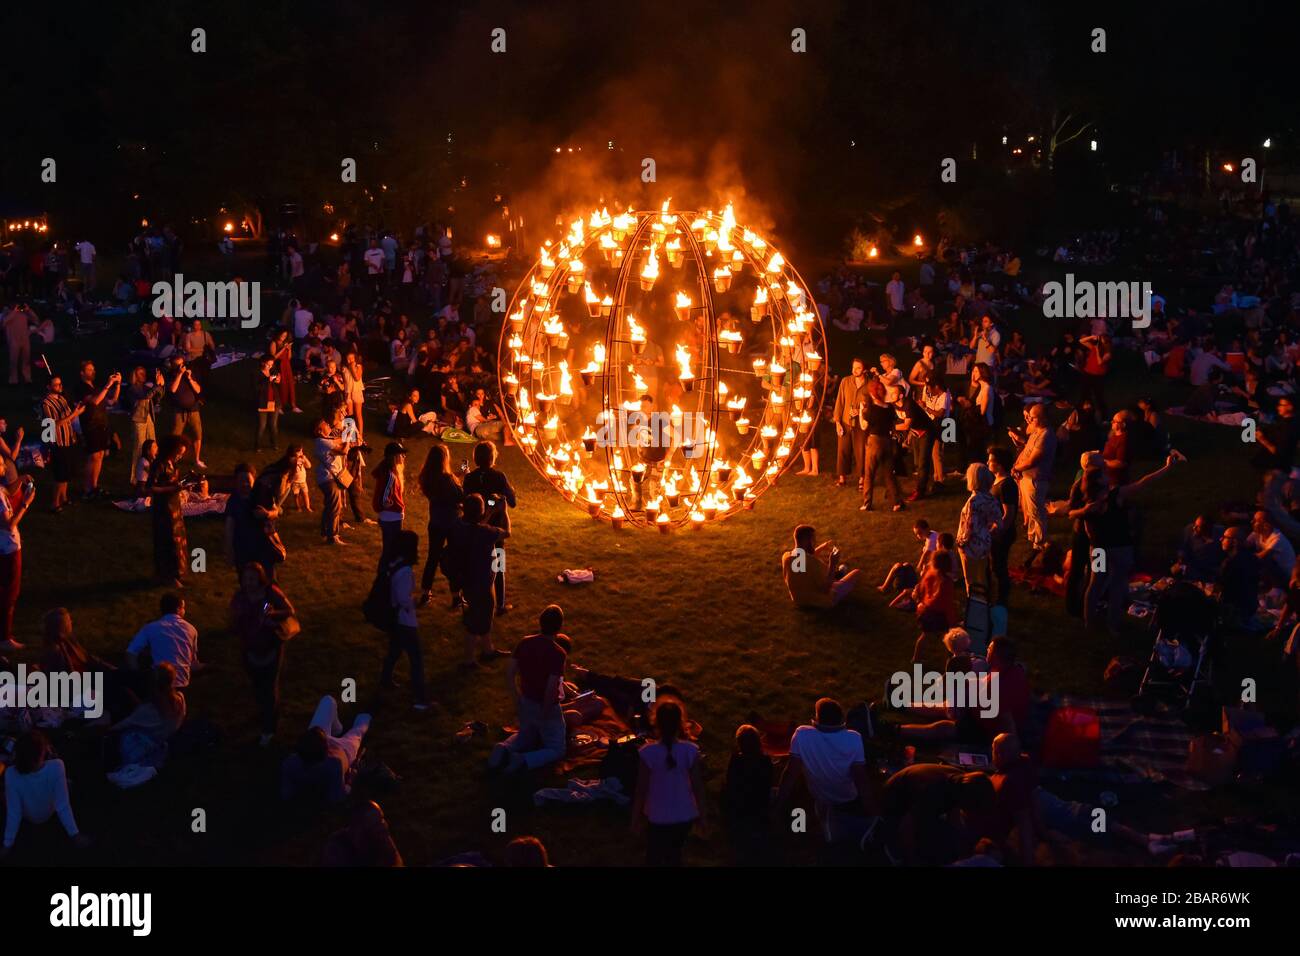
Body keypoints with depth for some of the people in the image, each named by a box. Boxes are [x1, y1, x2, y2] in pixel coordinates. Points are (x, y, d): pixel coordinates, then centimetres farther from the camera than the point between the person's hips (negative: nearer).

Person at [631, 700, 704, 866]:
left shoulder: (648, 752, -20)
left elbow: (642, 788, -12)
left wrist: (636, 815, 3)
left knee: (654, 859, 16)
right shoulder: (690, 751, -17)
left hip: (658, 817, -2)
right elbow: (697, 785, -8)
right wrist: (701, 809, 10)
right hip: (684, 815, 2)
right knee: (674, 856, 25)